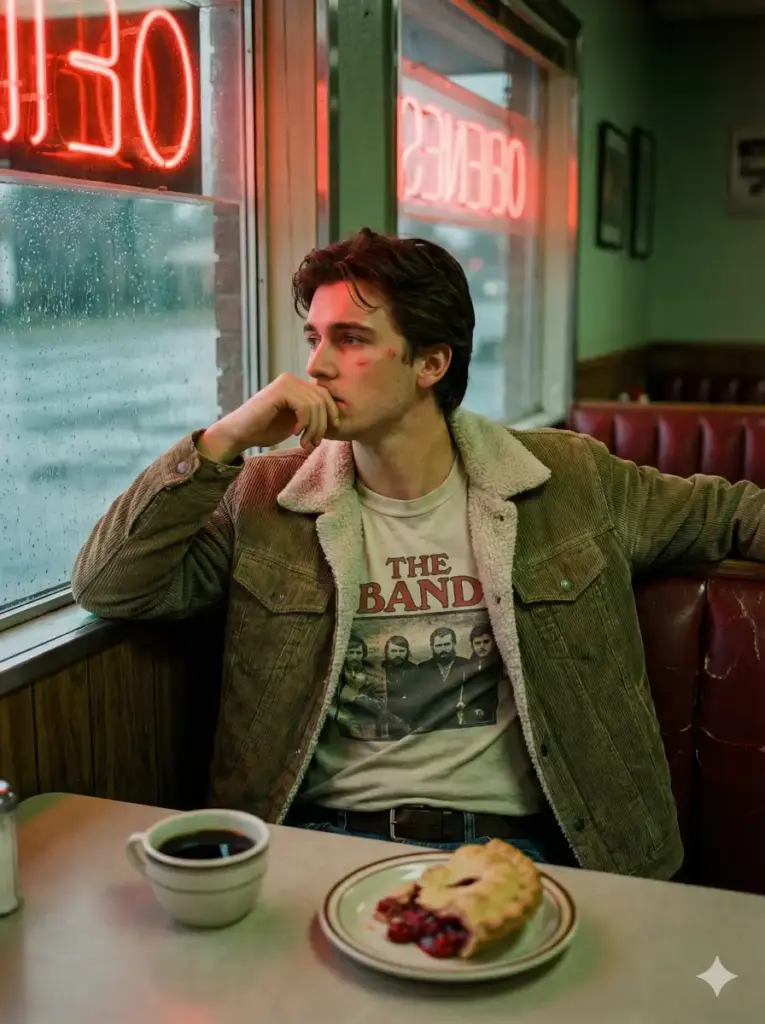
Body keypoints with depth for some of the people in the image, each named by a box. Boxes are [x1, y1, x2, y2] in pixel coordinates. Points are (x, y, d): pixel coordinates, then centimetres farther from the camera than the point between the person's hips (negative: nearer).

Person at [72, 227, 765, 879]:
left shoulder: (571, 481, 6)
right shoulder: (267, 499, 5)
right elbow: (107, 588, -1)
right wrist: (223, 440, -9)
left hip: (509, 842, 1)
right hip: (321, 836, 0)